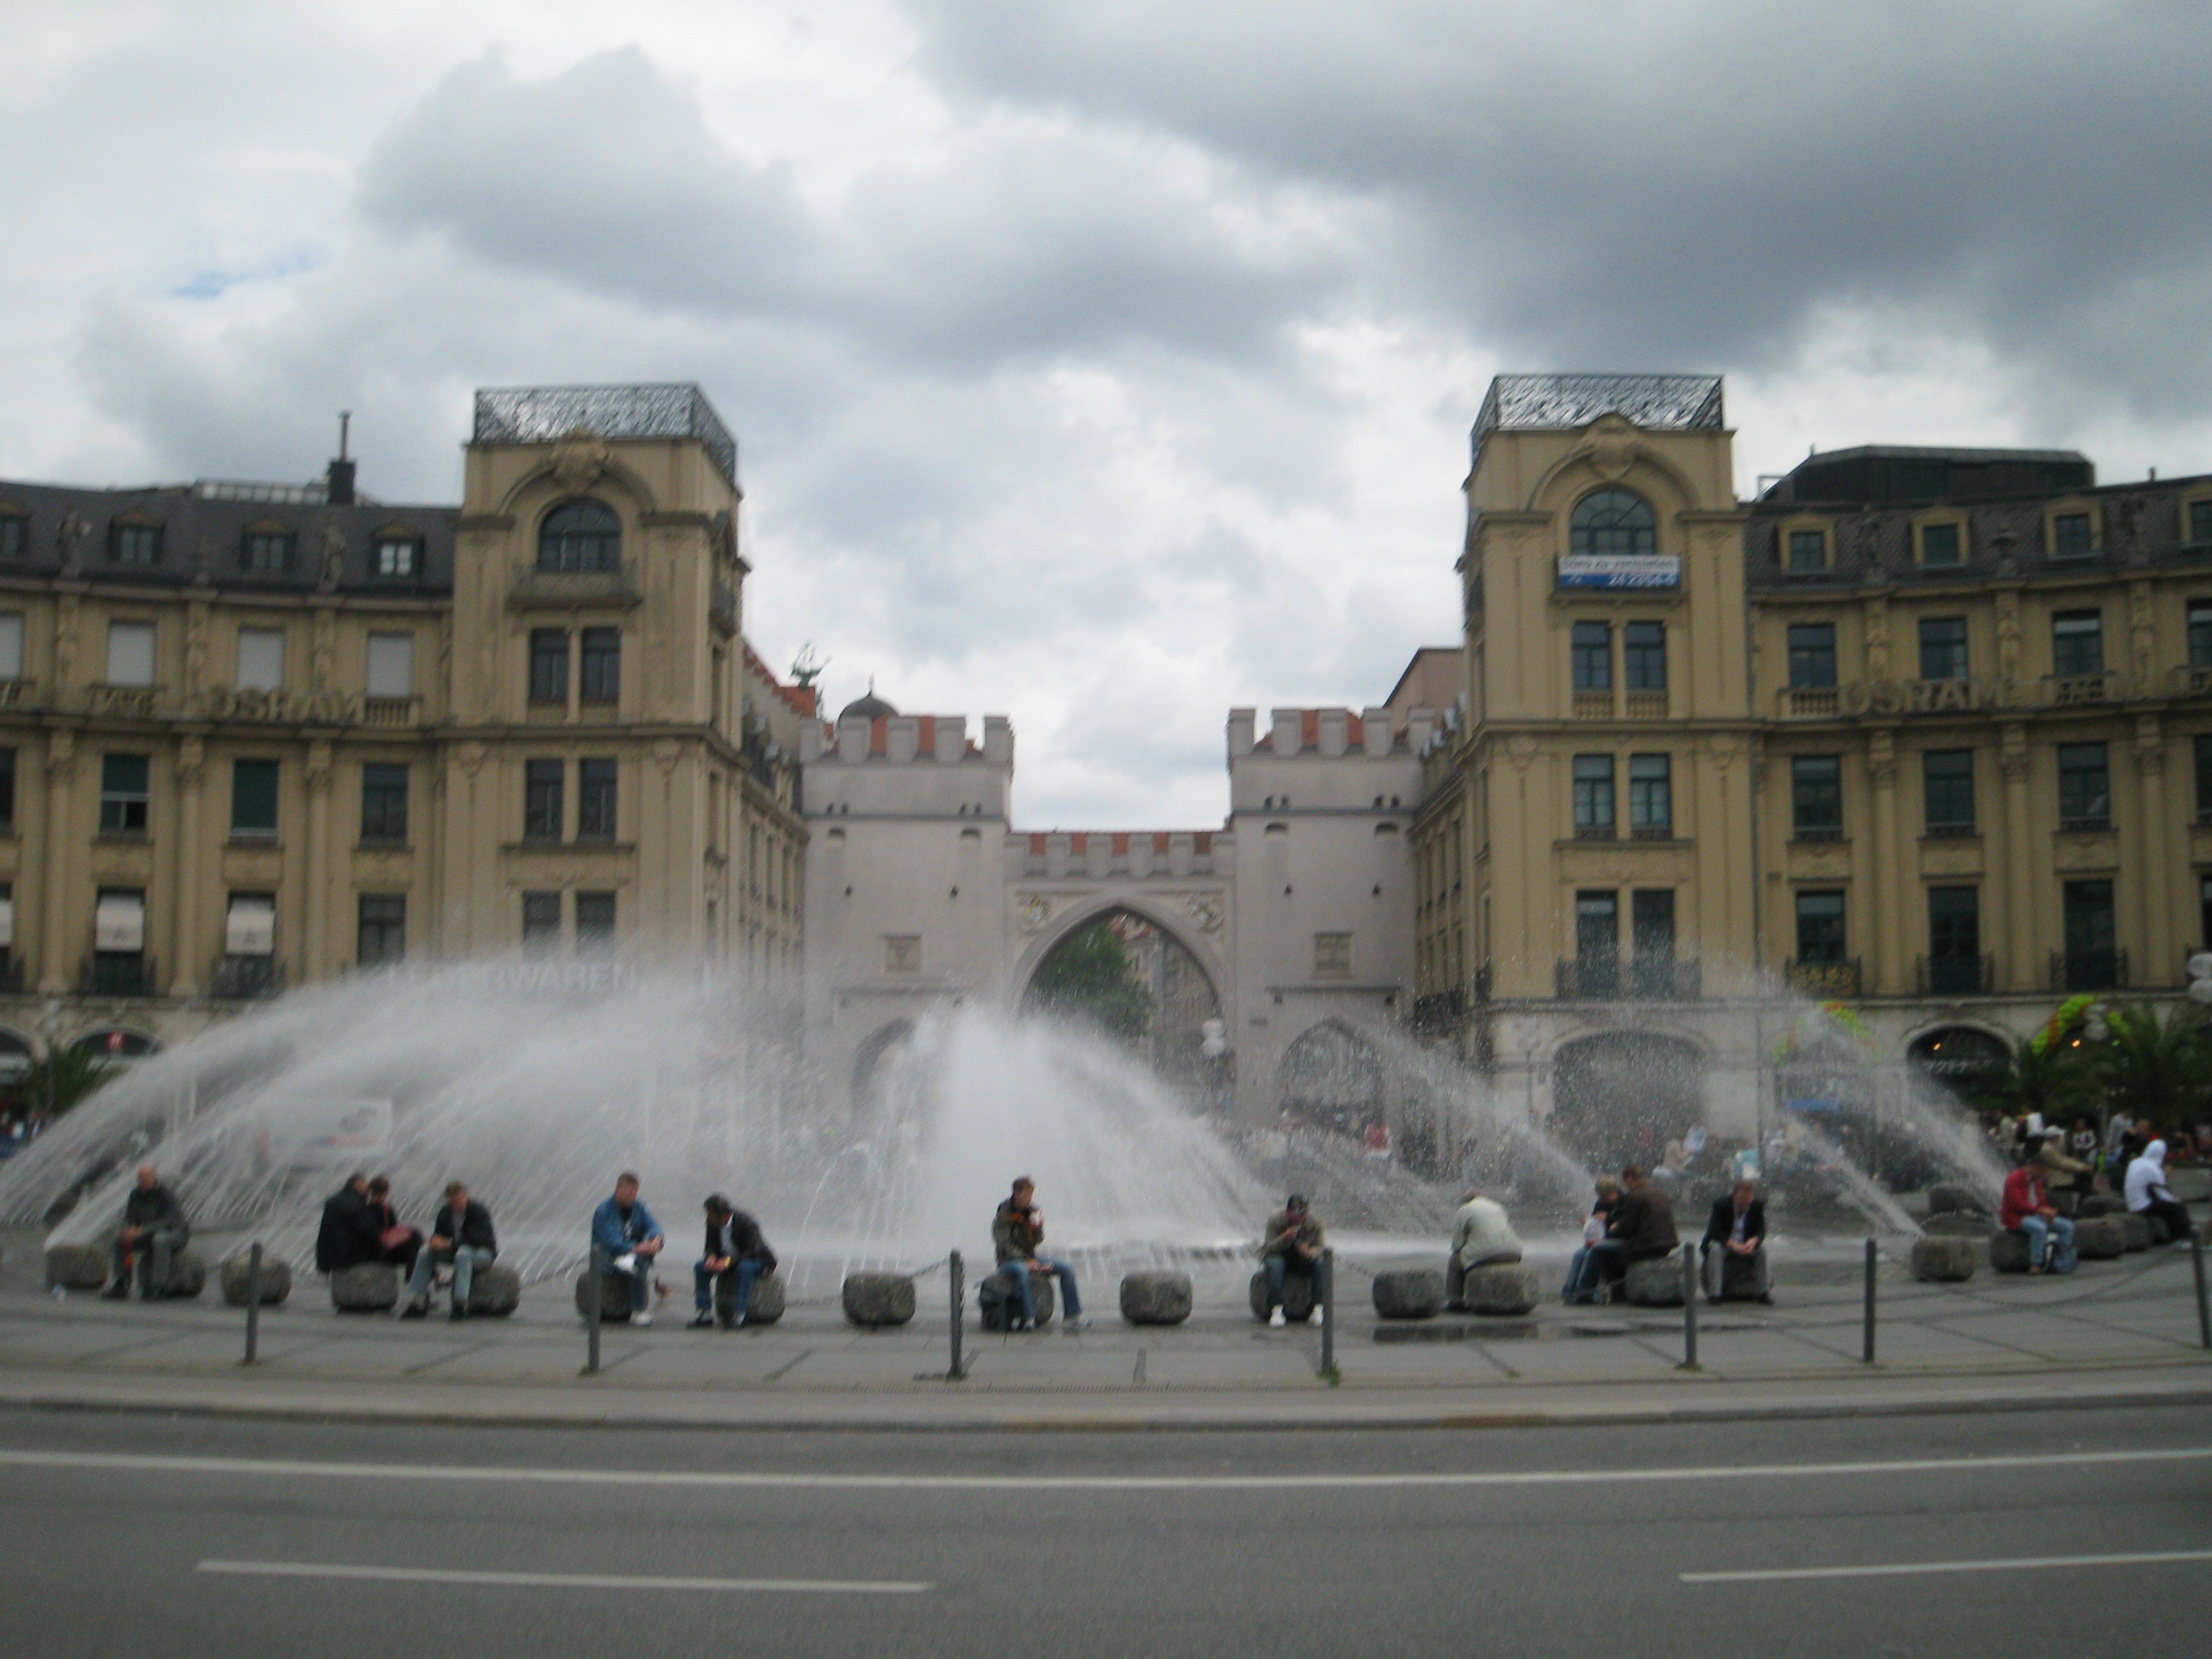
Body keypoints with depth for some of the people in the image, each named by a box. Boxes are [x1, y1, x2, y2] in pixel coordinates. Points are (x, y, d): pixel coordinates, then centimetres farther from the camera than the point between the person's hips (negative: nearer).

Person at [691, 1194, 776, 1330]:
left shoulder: (747, 1223, -27)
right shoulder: (713, 1223, -10)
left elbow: (752, 1251, -31)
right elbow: (711, 1245, 0)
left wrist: (729, 1261, -42)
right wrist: (712, 1257, -25)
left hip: (757, 1262, -6)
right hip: (725, 1261, 6)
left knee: (745, 1267, -40)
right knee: (700, 1266, -16)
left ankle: (739, 1315, -36)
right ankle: (705, 1313, -14)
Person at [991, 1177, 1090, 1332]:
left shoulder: (1032, 1211, 7)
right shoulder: (1004, 1214, -10)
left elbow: (1038, 1241, 6)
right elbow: (1004, 1245, -15)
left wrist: (1038, 1227, -15)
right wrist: (1027, 1261, -20)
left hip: (1030, 1258, 7)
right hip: (1009, 1261, -7)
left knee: (1066, 1269, -9)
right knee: (1022, 1271, -42)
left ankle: (1072, 1316, -12)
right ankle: (1028, 1318, -46)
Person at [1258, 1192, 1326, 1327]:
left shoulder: (1314, 1223, -13)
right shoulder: (1275, 1220, -20)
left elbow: (1319, 1247, -10)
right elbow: (1269, 1247, -21)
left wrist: (1310, 1252, -34)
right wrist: (1284, 1239, -42)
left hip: (1304, 1258, 2)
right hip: (1279, 1255, -2)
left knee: (1320, 1264, -27)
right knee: (1275, 1265, -36)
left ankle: (1318, 1309, -24)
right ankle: (1277, 1311, -38)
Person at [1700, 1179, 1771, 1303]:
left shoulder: (1757, 1206, -7)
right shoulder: (1720, 1204, -16)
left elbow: (1761, 1231, -8)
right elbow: (1715, 1232, -21)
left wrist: (1753, 1241, -33)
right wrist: (1733, 1245, -37)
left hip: (1747, 1245, 3)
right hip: (1723, 1243, -3)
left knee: (1762, 1249, -25)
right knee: (1715, 1250, -34)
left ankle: (1763, 1291, -21)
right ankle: (1714, 1293, -36)